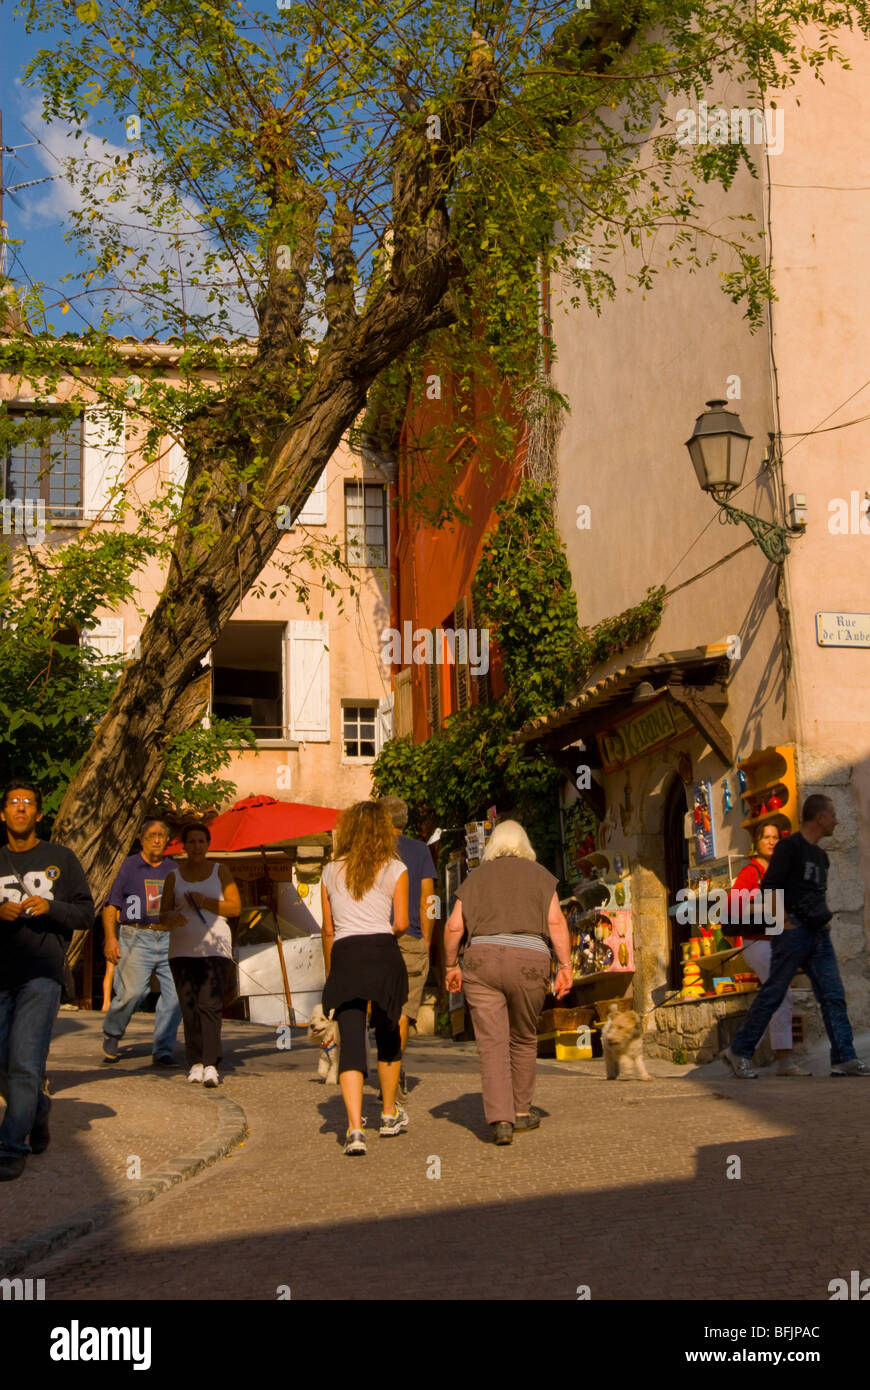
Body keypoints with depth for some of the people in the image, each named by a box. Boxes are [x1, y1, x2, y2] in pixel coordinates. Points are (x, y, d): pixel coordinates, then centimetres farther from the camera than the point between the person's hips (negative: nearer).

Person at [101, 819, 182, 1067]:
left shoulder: (173, 869, 15)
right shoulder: (129, 866, 5)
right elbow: (111, 906, 3)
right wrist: (110, 938, -8)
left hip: (169, 939, 4)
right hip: (137, 937, -3)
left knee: (175, 993, -9)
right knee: (132, 991, -17)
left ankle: (163, 1050, 1)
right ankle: (112, 1033, 10)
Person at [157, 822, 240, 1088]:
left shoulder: (220, 872, 11)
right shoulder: (174, 876, 14)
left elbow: (235, 907, 3)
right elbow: (163, 915, 12)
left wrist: (206, 902, -11)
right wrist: (171, 918, -12)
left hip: (215, 948, -2)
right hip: (182, 950, 2)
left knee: (210, 1005, -15)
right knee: (189, 1008, -3)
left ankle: (211, 1065, -21)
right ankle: (196, 1063, 4)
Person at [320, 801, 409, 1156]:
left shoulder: (331, 872, 12)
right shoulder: (394, 870, 5)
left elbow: (328, 929, 14)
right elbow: (401, 923, 1)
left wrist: (330, 972, 23)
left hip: (344, 956, 1)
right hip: (383, 953, -1)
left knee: (351, 1043, -2)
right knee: (387, 1035, 19)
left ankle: (355, 1128, -16)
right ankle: (389, 1114, 32)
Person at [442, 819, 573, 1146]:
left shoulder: (475, 877, 15)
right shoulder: (539, 875, 11)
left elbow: (454, 926, 8)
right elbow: (555, 921, -1)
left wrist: (451, 966, 19)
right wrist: (565, 966, -1)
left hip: (482, 959, 0)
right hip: (529, 960, 0)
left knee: (491, 1042, -2)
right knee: (523, 1039, 17)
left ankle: (500, 1119, -14)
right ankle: (521, 1111, 28)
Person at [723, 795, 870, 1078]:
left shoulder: (820, 855, 19)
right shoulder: (790, 847, -7)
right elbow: (768, 887, -15)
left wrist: (825, 918, 16)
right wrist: (784, 921, -17)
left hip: (818, 935, 8)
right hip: (794, 931, -8)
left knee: (833, 995, 1)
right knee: (773, 994, -5)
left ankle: (844, 1059, 1)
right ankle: (739, 1052, 3)